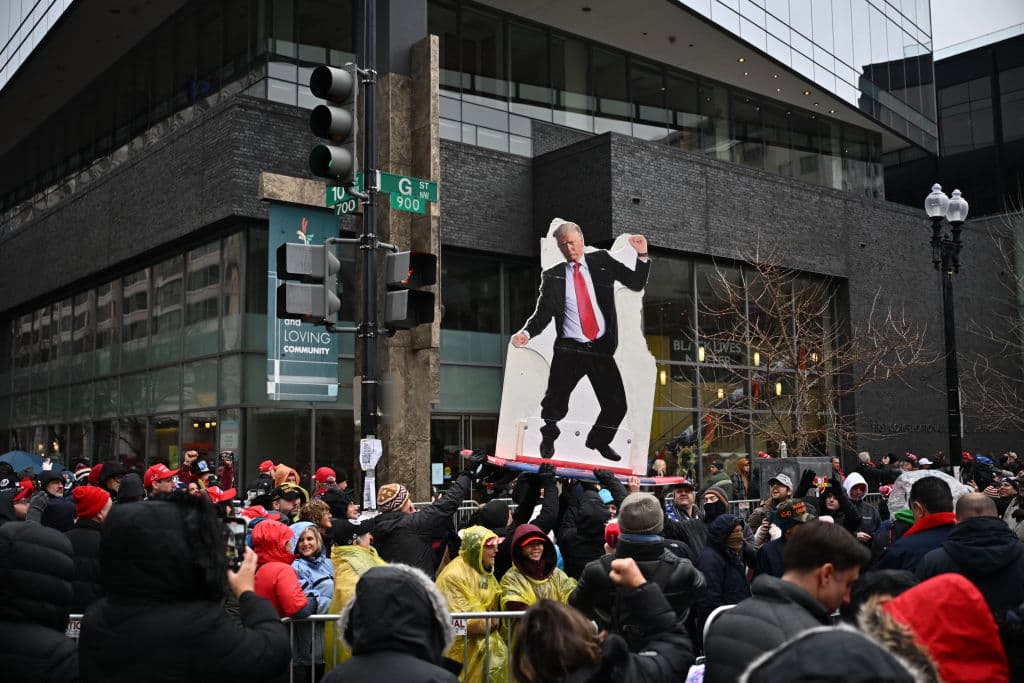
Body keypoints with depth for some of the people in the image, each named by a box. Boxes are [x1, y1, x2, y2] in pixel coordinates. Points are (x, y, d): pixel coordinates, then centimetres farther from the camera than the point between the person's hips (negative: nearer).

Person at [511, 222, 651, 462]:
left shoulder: (602, 261, 7)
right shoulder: (552, 276, 4)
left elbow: (636, 283, 8)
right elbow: (543, 313, 1)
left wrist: (642, 256, -7)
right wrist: (526, 333, -17)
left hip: (602, 347, 1)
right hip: (568, 350, -1)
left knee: (617, 405, 2)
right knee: (554, 404, -2)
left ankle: (598, 441, 31)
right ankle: (548, 439, 31)